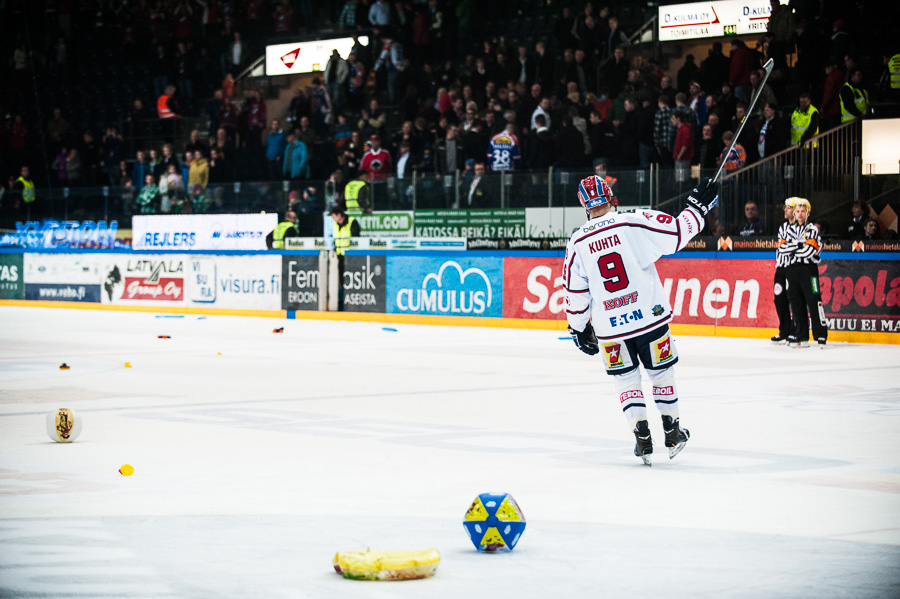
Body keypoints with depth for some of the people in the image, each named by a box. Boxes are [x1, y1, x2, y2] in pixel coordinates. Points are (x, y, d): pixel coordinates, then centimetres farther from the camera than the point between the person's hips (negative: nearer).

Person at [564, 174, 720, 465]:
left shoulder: (578, 243, -2)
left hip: (609, 327, 1)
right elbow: (677, 233, -11)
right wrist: (698, 206, 5)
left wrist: (579, 328, 16)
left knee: (626, 379, 15)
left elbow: (575, 292, 4)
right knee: (661, 372, 16)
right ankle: (672, 433, 21)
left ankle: (642, 438, 8)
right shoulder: (635, 223, -10)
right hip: (649, 317, -1)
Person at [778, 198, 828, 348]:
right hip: (792, 270, 6)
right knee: (796, 303, 6)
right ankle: (801, 337, 11)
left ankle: (821, 336, -12)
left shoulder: (812, 230, -2)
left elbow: (809, 250, -15)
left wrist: (791, 248, -3)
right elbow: (781, 248, 5)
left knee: (813, 302, -11)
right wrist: (798, 245, -8)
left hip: (808, 269, -6)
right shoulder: (791, 229, 16)